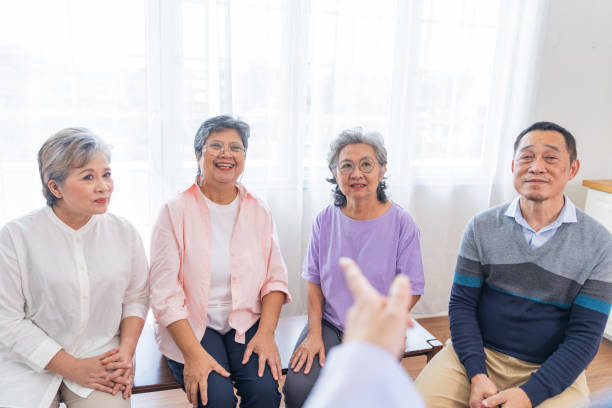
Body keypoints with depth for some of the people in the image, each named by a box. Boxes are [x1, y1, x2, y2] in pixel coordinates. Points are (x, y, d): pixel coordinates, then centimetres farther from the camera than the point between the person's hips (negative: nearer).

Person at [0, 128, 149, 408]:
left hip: (102, 357, 2)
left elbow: (136, 297, 7)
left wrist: (127, 349, -9)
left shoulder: (124, 233, 0)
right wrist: (71, 367, -13)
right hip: (29, 364, -1)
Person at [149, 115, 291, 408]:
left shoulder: (258, 211, 5)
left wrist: (266, 332, -11)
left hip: (246, 323, 3)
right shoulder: (176, 211, -5)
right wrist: (194, 353, -20)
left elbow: (275, 279, 4)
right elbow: (165, 294, -11)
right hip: (189, 326, -2)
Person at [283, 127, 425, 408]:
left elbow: (410, 289, -6)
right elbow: (314, 280, 5)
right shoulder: (325, 220, 0)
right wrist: (314, 334, -5)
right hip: (329, 323, 2)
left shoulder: (401, 223, -9)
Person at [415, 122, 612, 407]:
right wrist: (477, 374, -13)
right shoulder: (482, 227, -1)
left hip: (551, 369, 0)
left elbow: (584, 335, -6)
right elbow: (462, 303, 0)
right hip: (479, 353, 1)